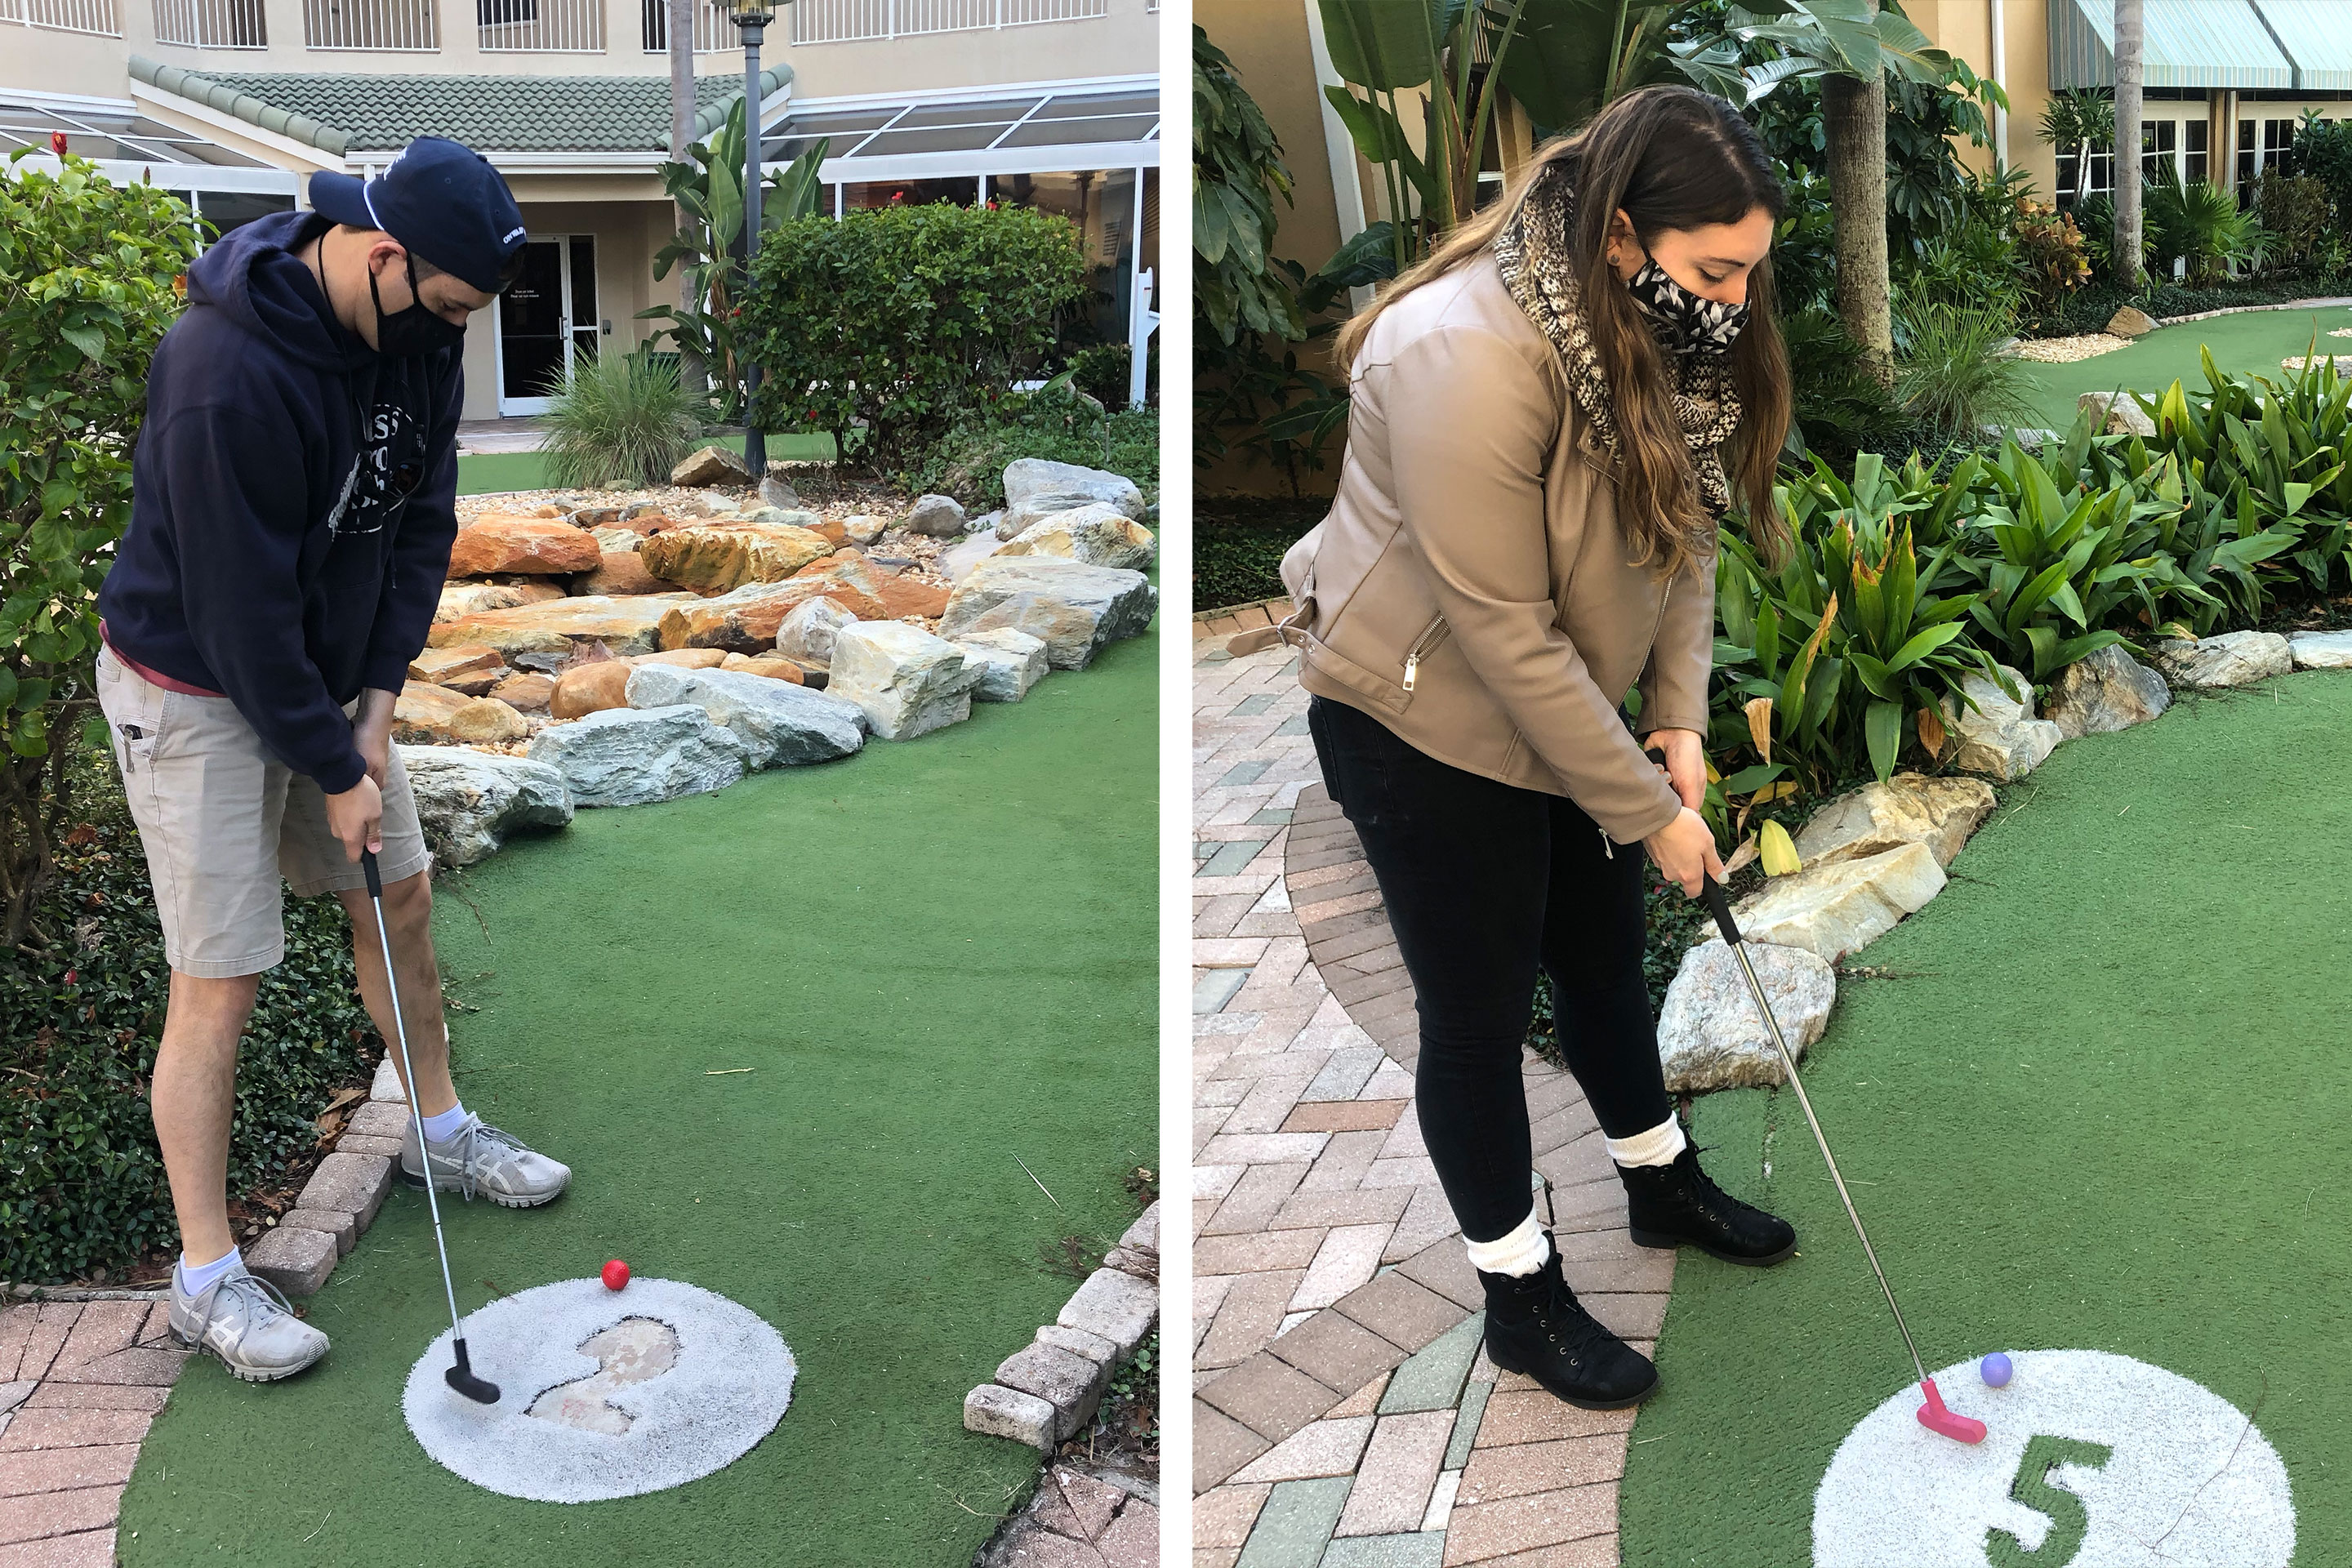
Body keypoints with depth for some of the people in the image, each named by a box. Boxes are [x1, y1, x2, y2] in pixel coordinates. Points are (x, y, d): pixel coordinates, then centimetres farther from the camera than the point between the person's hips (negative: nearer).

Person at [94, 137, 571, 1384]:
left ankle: (439, 1130, 36)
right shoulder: (231, 370, -32)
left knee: (401, 896, 15)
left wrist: (379, 699, -4)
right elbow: (241, 608, -27)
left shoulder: (417, 333, -7)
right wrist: (334, 769, -19)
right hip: (196, 685, -8)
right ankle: (205, 1278, 7)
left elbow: (422, 519, 2)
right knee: (221, 976, -5)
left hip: (330, 668, 8)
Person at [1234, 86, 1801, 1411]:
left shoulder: (1672, 323, -9)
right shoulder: (1470, 358, -34)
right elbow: (1504, 636, -30)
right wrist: (1649, 809, -22)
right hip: (1424, 719, -7)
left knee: (1604, 954, 22)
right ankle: (1523, 1299, 25)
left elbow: (1686, 525, 3)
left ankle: (1663, 1182, 46)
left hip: (1567, 703, 7)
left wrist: (1679, 716, -7)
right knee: (1480, 1009, 6)